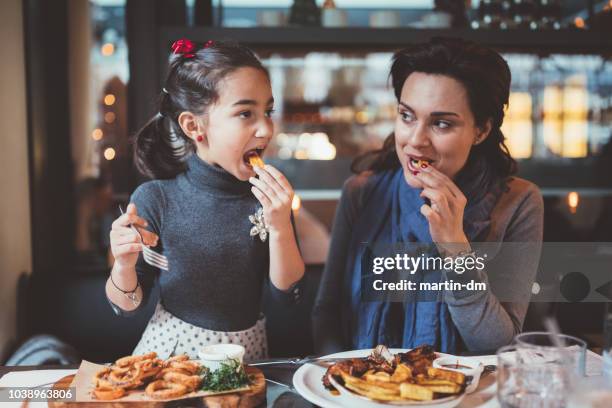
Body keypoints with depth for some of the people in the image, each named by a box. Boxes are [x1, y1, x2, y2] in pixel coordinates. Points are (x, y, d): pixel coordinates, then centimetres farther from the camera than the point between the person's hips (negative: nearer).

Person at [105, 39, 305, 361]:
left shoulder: (270, 197, -7)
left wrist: (281, 228, -20)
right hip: (171, 349, -2)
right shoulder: (154, 199, -12)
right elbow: (127, 305, -3)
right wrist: (124, 266, -24)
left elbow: (287, 295, -5)